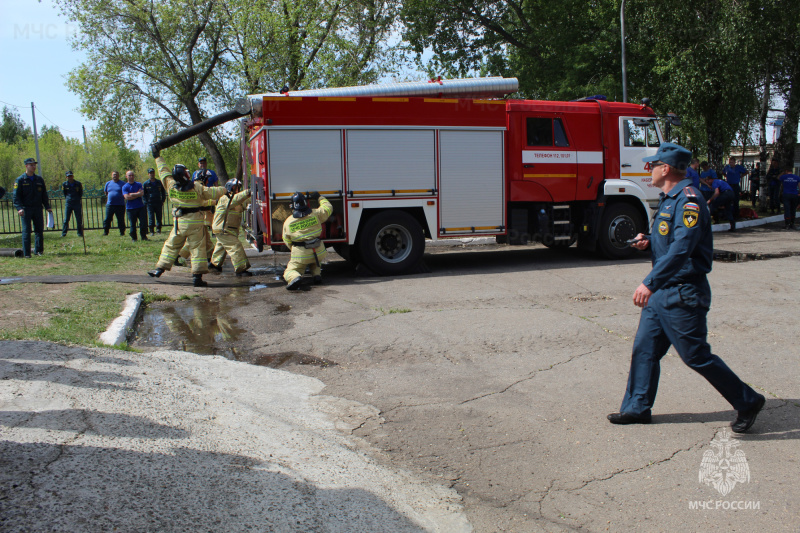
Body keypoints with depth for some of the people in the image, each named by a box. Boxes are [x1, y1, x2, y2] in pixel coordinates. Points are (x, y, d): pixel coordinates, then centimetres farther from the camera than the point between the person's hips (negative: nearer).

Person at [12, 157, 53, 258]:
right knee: (26, 231, -4)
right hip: (26, 209, -4)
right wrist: (19, 208, -18)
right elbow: (16, 196, -5)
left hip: (38, 208, 4)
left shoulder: (39, 179, 13)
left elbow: (44, 195, 18)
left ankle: (39, 250, 15)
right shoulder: (20, 180, -1)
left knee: (39, 230, 5)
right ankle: (26, 253, -1)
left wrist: (47, 207, 9)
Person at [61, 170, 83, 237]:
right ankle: (63, 233, 1)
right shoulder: (64, 184, 3)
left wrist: (78, 200, 11)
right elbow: (64, 193, 17)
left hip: (77, 203, 0)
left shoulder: (78, 184, 2)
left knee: (79, 219, 2)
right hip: (68, 204, 0)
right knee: (66, 219, -3)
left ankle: (80, 233, 10)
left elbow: (81, 193, 13)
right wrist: (67, 199, 14)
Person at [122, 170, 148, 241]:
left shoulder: (139, 184, 9)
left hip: (140, 207, 1)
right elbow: (127, 197, -11)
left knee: (143, 222, -2)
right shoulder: (124, 187, 3)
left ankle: (144, 237, 11)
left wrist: (132, 194, -9)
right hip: (130, 208, -1)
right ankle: (134, 238, 13)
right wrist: (137, 194, -8)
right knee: (132, 224, 3)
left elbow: (142, 193, -6)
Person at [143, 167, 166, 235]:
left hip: (159, 203, 2)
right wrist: (146, 202, -2)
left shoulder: (159, 183, 9)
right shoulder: (145, 184, 3)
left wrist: (163, 200, 8)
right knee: (151, 217, -5)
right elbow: (143, 194, 7)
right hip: (150, 203, -2)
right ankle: (151, 231, 0)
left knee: (159, 216, 4)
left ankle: (158, 229, 15)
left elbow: (163, 192, 17)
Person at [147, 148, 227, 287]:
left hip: (179, 223, 3)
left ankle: (160, 269, 21)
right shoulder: (197, 187, -10)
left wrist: (157, 157, 22)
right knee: (198, 248, 1)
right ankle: (197, 275, -4)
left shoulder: (171, 186, -4)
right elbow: (212, 192, -1)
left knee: (171, 246, 16)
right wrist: (225, 189, 17)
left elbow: (164, 171, 9)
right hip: (196, 223, -2)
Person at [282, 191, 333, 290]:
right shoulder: (315, 214, -1)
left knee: (290, 271, 10)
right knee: (315, 263, 35)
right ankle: (317, 274, 4)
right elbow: (328, 208, 16)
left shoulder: (288, 222, -2)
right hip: (318, 252, 3)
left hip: (300, 254, -2)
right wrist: (320, 197, 29)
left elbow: (287, 241, 7)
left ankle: (295, 278, -26)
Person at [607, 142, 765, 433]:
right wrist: (648, 241, 5)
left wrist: (649, 282, -35)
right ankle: (637, 407, 20)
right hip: (661, 291, 10)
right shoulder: (669, 199, 14)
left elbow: (682, 247, -30)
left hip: (683, 294, -10)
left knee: (697, 356, -1)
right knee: (644, 349, 10)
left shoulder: (688, 199, -18)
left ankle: (747, 402, 16)